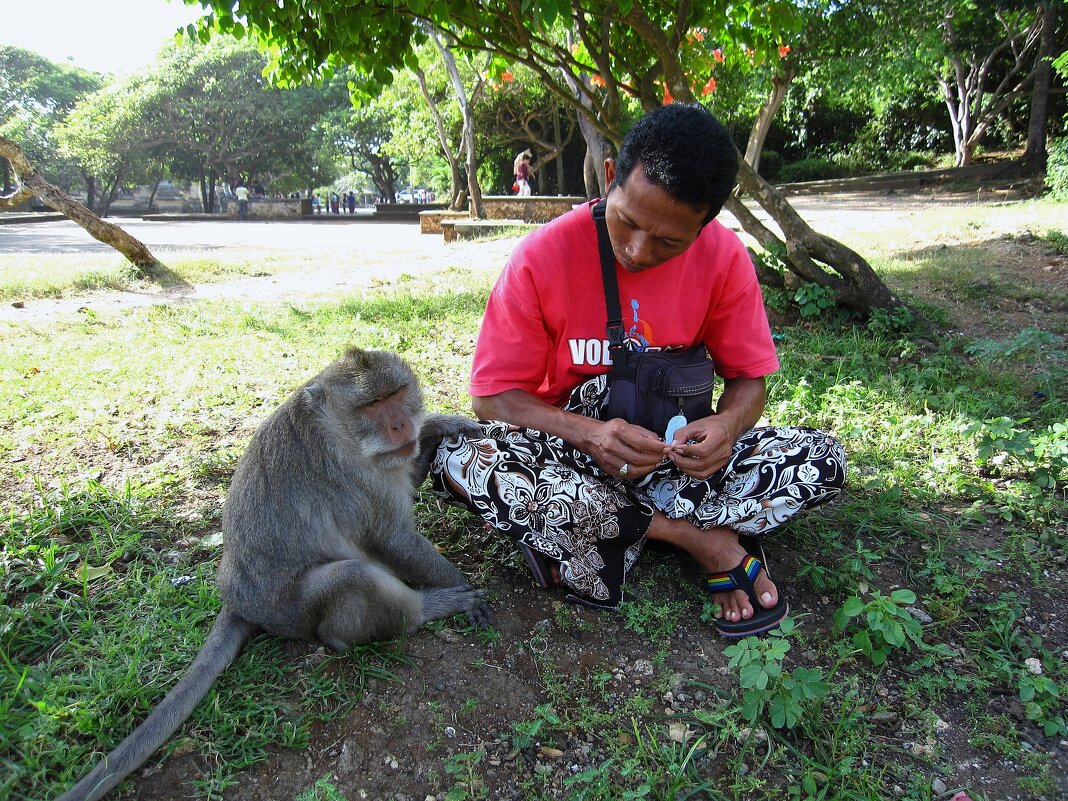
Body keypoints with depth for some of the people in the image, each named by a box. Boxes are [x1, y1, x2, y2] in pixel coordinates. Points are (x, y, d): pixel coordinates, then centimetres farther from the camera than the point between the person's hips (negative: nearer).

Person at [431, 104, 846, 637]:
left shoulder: (724, 258, -9)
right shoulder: (543, 258, -17)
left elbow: (748, 376, 0)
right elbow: (492, 396, -13)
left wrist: (726, 424, -25)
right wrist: (587, 432, -32)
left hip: (674, 450, 2)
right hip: (570, 450, -1)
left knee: (821, 460, -20)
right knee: (460, 458, -34)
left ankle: (576, 540, -22)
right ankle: (701, 539, -21)